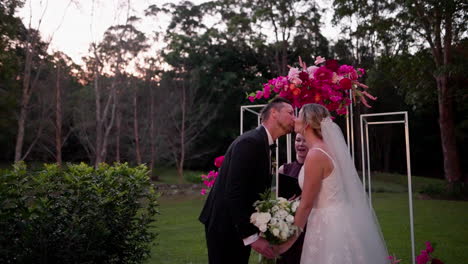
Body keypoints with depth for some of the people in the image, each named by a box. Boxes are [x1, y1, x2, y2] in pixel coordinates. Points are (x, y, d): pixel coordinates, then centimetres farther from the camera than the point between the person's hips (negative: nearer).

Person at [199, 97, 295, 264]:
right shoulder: (250, 142, -20)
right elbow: (233, 193, -25)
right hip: (224, 227, -9)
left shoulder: (262, 144, 9)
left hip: (238, 227, 9)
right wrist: (251, 237, -24)